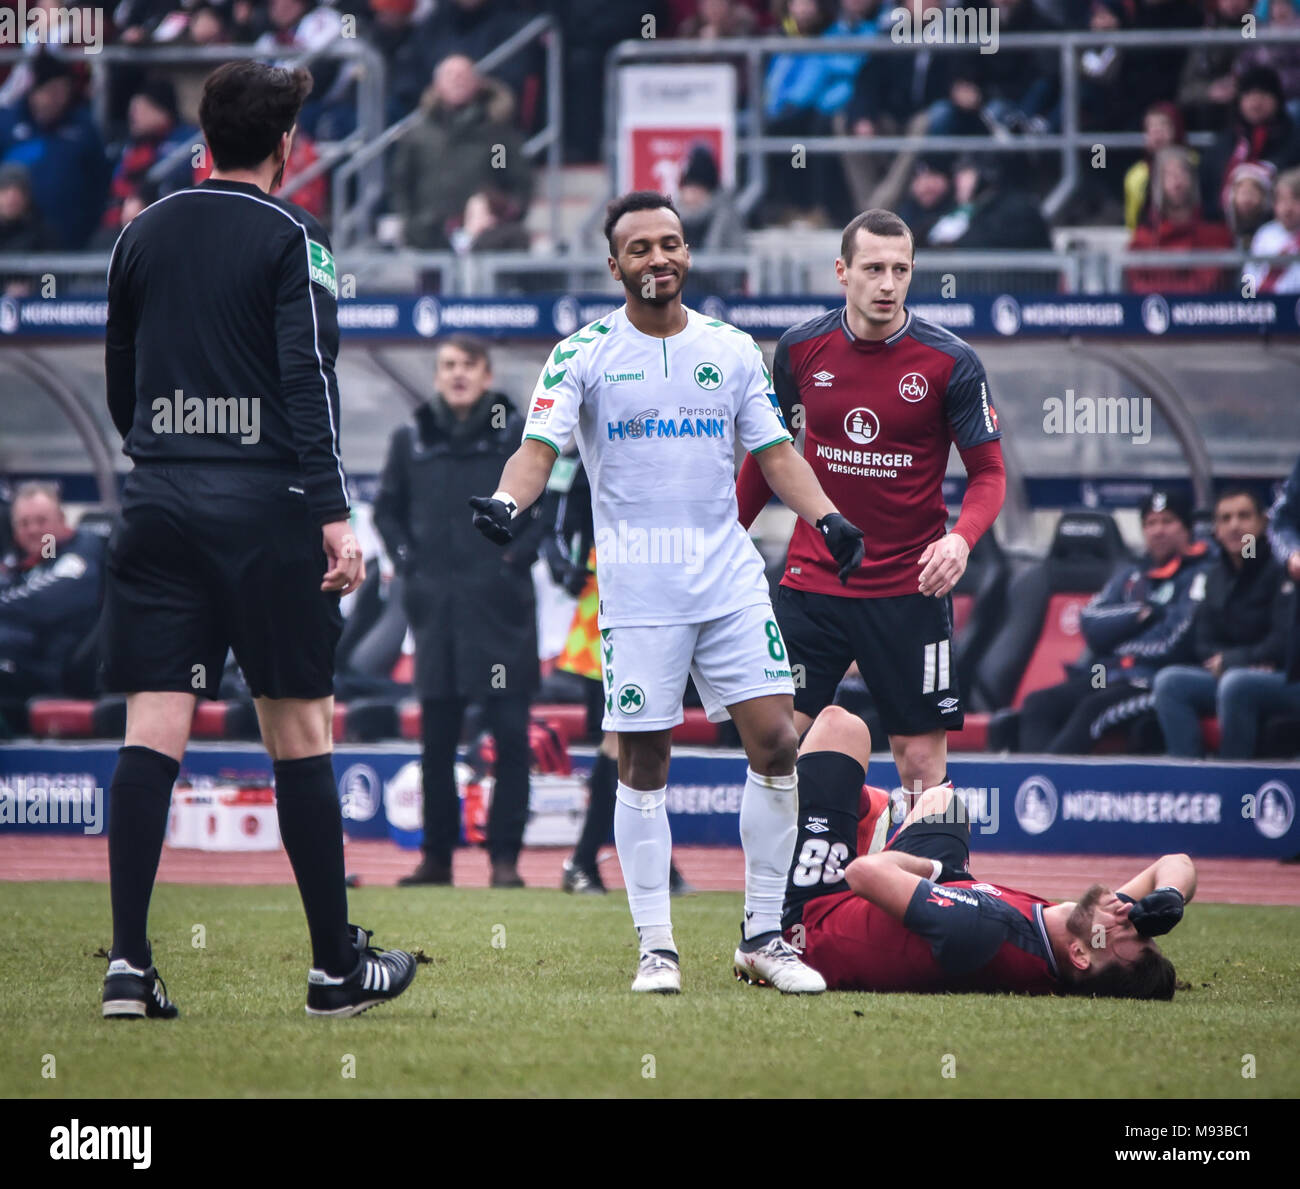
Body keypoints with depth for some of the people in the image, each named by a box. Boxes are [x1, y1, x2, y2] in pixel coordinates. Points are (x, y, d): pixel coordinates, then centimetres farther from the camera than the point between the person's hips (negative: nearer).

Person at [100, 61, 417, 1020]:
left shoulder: (144, 234, 12)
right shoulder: (289, 239, -4)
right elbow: (309, 380, -12)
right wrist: (334, 517, -15)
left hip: (158, 507, 4)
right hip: (265, 508, -4)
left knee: (152, 731, -1)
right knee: (299, 731, 3)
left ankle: (128, 962, -10)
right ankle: (337, 967, 8)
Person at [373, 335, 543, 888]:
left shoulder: (518, 436, 1)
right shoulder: (411, 441, 10)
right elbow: (387, 507, 22)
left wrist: (520, 554, -7)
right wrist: (405, 558, 8)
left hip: (499, 608, -3)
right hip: (435, 608, 3)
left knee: (510, 735, -5)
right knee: (436, 738, 5)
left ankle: (505, 857, -1)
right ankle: (437, 856, 13)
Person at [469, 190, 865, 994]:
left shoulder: (733, 350, 11)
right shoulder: (585, 355, 1)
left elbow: (775, 452, 14)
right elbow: (540, 448, -8)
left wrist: (827, 517, -1)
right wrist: (507, 502, -27)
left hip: (732, 578, 3)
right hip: (637, 589, -3)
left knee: (776, 742, -5)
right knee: (644, 764, -2)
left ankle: (763, 935, 6)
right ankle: (657, 946, 7)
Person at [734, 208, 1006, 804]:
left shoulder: (951, 362, -8)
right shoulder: (801, 348, 0)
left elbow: (989, 471, -4)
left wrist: (961, 538, -23)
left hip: (911, 592, -2)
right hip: (810, 581, 2)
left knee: (922, 760, -2)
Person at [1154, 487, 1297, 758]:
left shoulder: (1281, 570, -9)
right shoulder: (1215, 574, 11)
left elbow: (1284, 644, -14)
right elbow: (1204, 644, 9)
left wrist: (1230, 661, -7)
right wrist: (1247, 662, -11)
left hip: (1286, 679, -7)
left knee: (1235, 683, -36)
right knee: (1169, 681, -15)